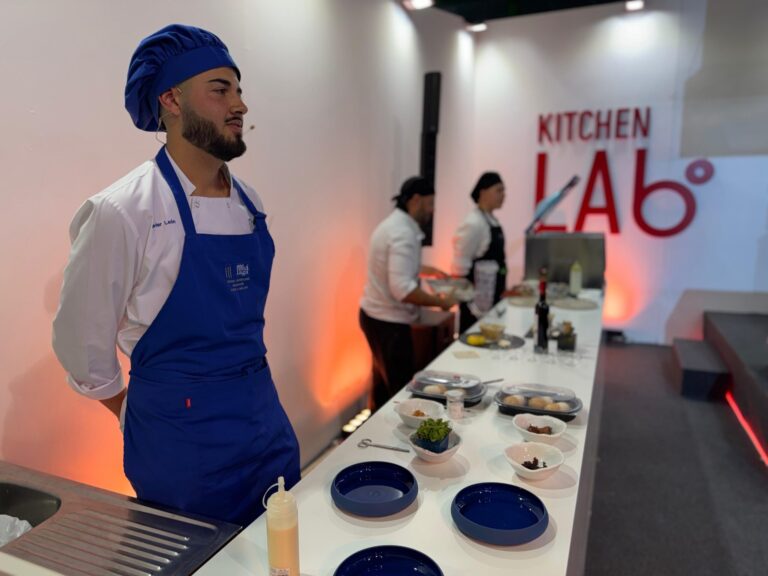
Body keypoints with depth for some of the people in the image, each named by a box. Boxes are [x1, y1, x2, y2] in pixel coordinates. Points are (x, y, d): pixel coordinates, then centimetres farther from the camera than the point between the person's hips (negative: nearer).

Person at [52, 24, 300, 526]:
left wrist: (248, 391, 15)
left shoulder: (249, 202, 2)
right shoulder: (122, 212, -17)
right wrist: (142, 418, 4)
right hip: (180, 436, -5)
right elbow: (82, 338, -8)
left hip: (266, 415, 6)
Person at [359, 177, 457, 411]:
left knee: (383, 383, 21)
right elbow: (402, 289, -31)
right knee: (399, 389, 1)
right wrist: (439, 301, -21)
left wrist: (427, 269, 19)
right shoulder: (403, 233, -23)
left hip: (375, 315, 10)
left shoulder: (394, 224, 10)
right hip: (388, 321, -10)